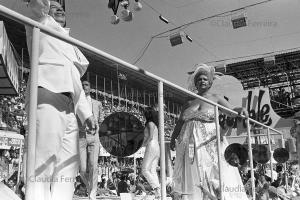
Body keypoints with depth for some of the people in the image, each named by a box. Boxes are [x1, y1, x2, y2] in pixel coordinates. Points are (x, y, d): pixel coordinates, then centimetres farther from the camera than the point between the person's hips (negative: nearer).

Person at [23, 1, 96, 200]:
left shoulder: (70, 46, 34)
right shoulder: (41, 23, 19)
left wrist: (86, 113, 19)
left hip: (68, 107, 8)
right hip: (48, 97, -8)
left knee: (68, 165, 2)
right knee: (43, 161, -17)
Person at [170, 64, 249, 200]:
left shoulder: (215, 98, 7)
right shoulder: (189, 102, 14)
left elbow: (232, 110, -2)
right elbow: (180, 122, 15)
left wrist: (241, 110, -23)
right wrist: (173, 138, 8)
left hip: (210, 142, -3)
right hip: (191, 145, 3)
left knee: (216, 176, -7)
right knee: (192, 177, 1)